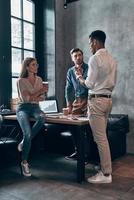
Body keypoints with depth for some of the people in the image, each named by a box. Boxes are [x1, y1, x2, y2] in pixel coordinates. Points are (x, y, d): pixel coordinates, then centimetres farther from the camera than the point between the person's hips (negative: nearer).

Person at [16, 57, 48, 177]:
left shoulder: (39, 79, 11)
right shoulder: (21, 80, -3)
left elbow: (42, 98, 11)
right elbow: (25, 98, -12)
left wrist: (32, 97, -9)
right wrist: (40, 91, -12)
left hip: (35, 107, 4)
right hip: (23, 108, -4)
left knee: (42, 118, -35)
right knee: (28, 133, -27)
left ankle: (24, 142, -15)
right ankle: (24, 162, -8)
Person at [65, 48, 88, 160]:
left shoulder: (89, 68, 0)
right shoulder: (70, 71, 13)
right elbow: (68, 88, 14)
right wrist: (69, 105, 9)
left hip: (88, 99, -4)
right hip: (77, 100, 5)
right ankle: (77, 151, 18)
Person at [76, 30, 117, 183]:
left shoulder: (95, 58, -11)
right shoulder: (111, 59, 14)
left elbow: (90, 84, -13)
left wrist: (79, 77, 4)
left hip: (97, 100, -9)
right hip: (108, 99, 9)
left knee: (100, 138, -3)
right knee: (102, 136, 14)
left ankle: (106, 174, 5)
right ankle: (105, 169, 21)